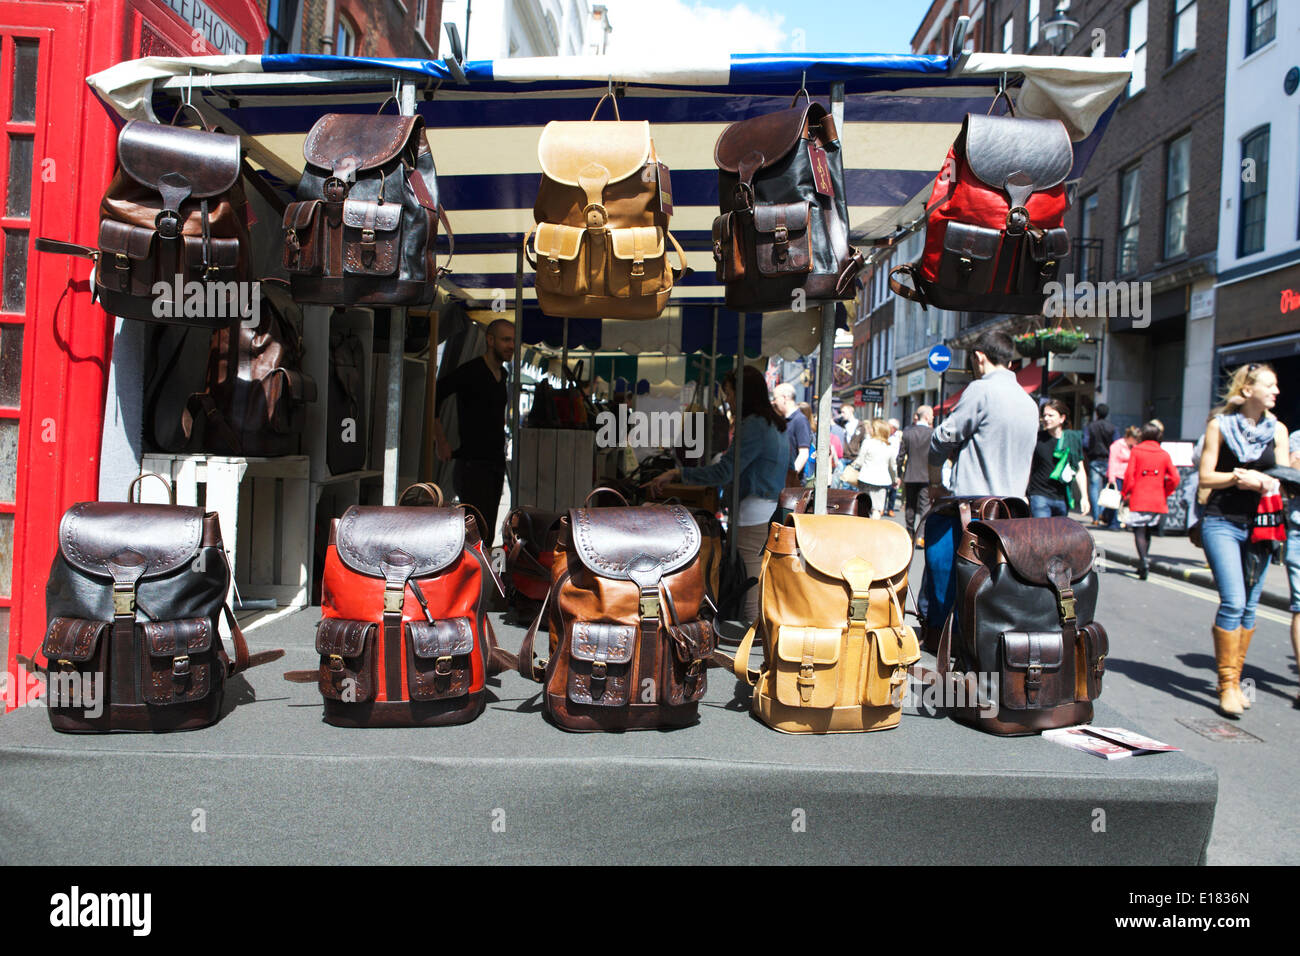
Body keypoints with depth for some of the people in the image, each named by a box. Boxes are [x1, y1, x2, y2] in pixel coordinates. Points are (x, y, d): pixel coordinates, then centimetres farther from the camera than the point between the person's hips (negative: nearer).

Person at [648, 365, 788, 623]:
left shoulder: (753, 426, -14)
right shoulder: (774, 424, 17)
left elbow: (724, 472, -18)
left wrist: (677, 473, -12)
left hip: (753, 515, -10)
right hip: (771, 512, 10)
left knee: (749, 600, -5)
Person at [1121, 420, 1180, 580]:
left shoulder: (1136, 451, -2)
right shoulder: (1164, 455, 6)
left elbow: (1129, 474, -8)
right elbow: (1174, 478, 1)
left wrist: (1127, 493, 2)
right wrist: (1165, 493, 14)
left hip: (1138, 499, -4)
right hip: (1158, 500, 4)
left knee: (1139, 531, -5)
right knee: (1147, 532, 16)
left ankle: (1143, 560, -27)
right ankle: (1142, 566, 23)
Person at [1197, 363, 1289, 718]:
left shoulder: (1277, 430, 9)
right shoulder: (1219, 425, 1)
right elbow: (1205, 478, -1)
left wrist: (1255, 479, -12)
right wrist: (1238, 478, -15)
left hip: (1260, 525, 4)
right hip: (1222, 524, -4)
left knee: (1249, 606, 6)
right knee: (1233, 601, -14)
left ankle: (1234, 680, 17)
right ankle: (1227, 683, -5)